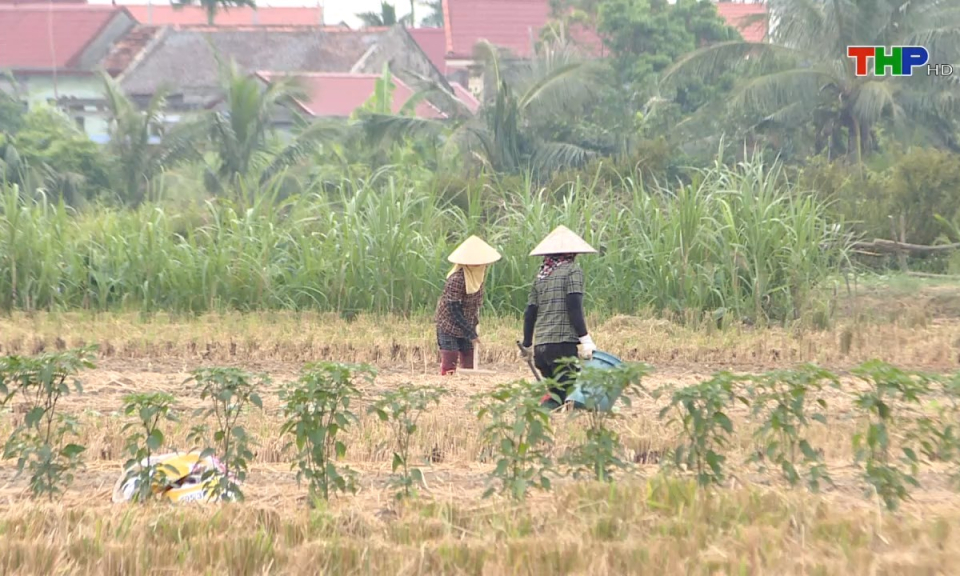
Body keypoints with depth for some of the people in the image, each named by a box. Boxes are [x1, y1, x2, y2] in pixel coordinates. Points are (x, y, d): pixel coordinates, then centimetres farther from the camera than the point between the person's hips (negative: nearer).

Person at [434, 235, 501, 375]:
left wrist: (472, 330, 7)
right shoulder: (456, 279, -25)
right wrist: (471, 334, -22)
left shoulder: (478, 274, -2)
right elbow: (454, 311, -22)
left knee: (469, 367, 5)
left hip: (466, 328, 7)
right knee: (449, 368, -7)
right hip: (450, 328, -7)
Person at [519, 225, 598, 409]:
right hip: (563, 344, -7)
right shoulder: (572, 270, 0)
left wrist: (526, 345, 25)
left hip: (541, 347, 7)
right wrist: (585, 339, -13)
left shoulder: (541, 275, 17)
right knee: (566, 393, -10)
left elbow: (530, 313, 16)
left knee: (554, 394, 14)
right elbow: (574, 307, -11)